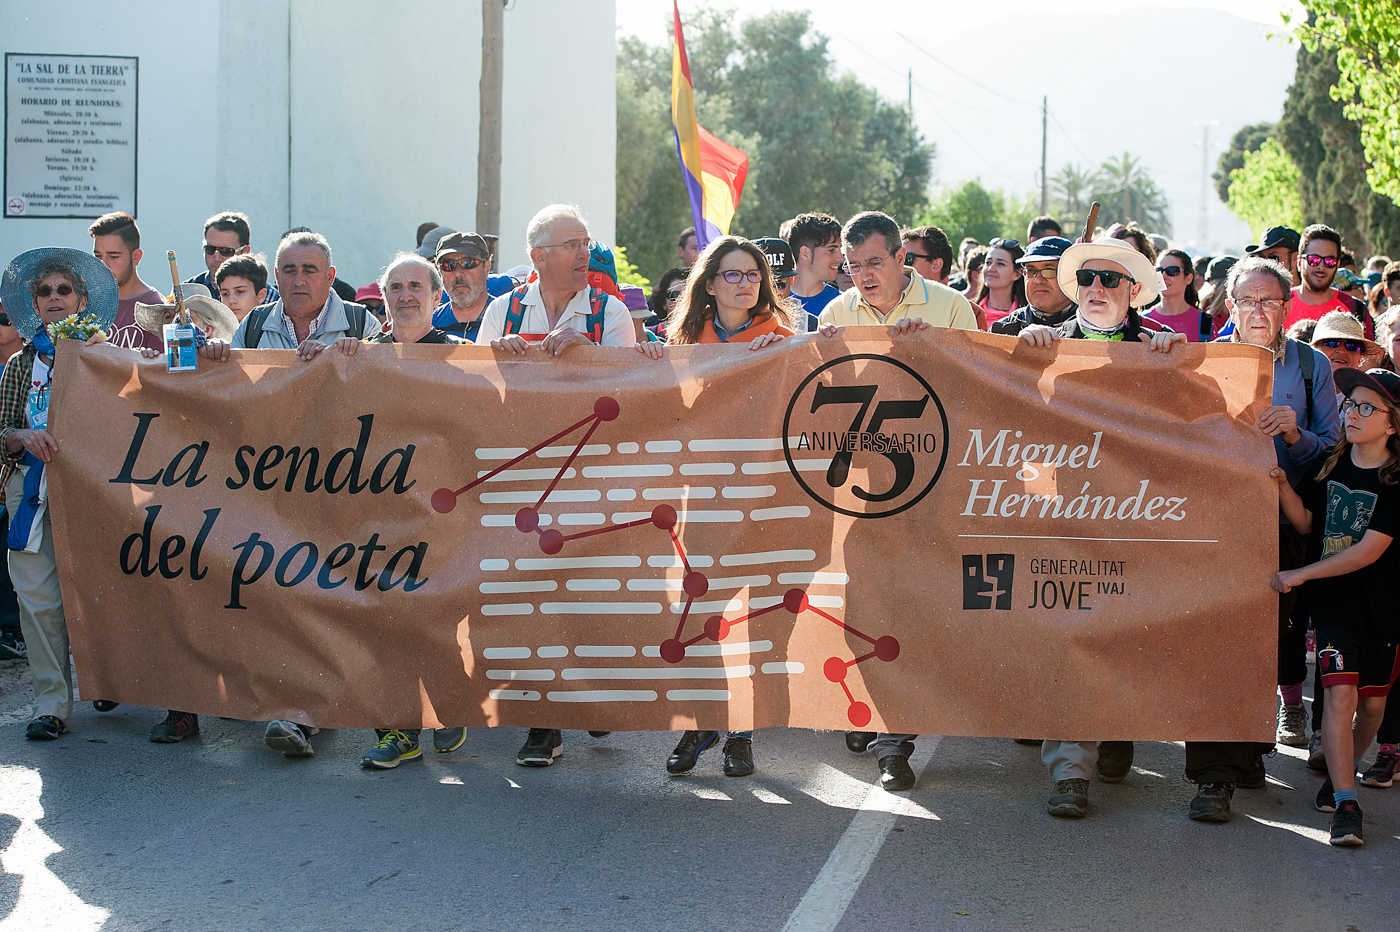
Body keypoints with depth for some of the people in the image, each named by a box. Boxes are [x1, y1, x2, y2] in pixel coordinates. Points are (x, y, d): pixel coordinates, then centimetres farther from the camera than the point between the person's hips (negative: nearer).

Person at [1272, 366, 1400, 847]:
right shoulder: (1332, 464, 3)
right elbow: (1306, 523, 7)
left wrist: (1299, 574, -14)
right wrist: (1282, 485, -12)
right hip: (1333, 599, 1)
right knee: (1340, 692, -12)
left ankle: (1341, 773, 33)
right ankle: (1345, 805, -12)